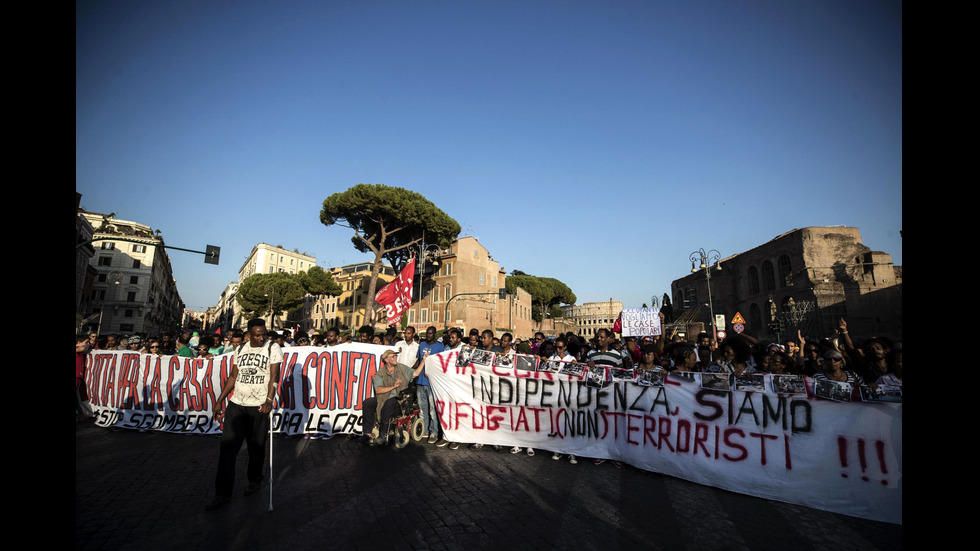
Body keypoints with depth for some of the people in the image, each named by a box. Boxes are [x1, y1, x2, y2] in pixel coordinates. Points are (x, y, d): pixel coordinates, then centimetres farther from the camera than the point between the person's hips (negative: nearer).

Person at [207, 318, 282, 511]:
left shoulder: (273, 348, -5)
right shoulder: (240, 349, 10)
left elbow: (274, 377, -14)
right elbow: (233, 376, 15)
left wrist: (269, 400, -26)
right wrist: (220, 400, 12)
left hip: (259, 407, -4)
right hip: (236, 404, 4)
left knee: (256, 448, 8)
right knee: (227, 448, 0)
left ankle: (255, 482, 30)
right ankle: (222, 494, 10)